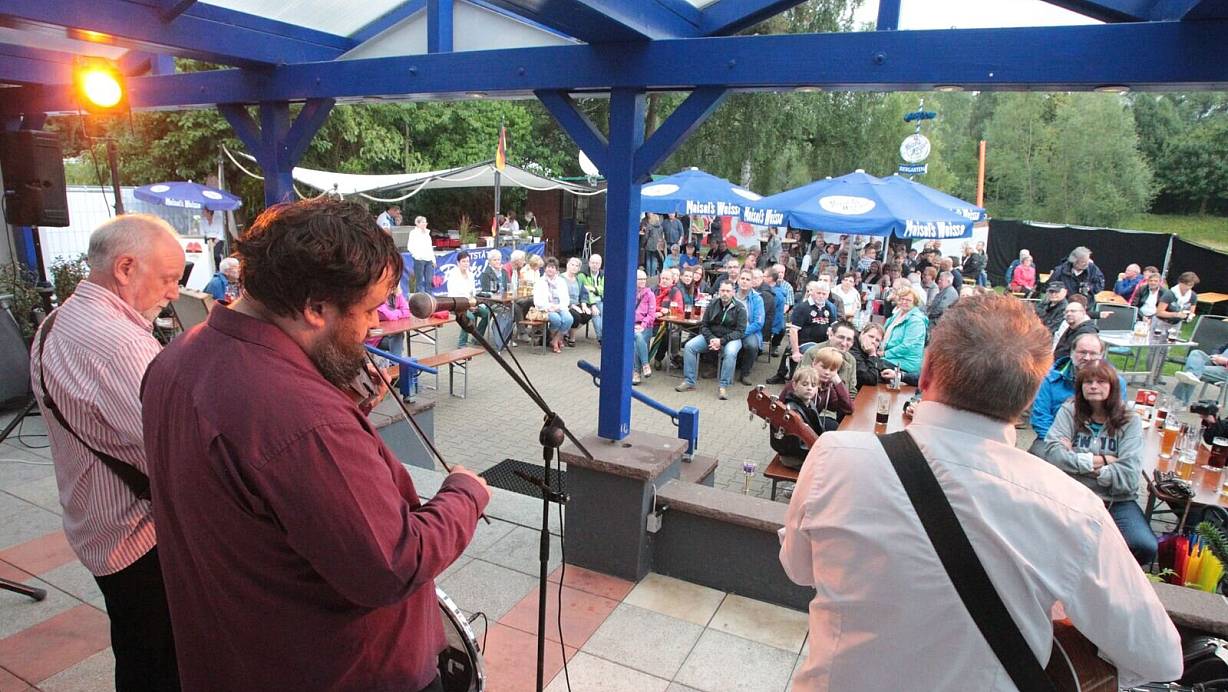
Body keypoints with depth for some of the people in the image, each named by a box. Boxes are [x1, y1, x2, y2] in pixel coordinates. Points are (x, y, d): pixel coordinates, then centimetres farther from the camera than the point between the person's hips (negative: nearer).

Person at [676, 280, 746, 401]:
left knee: (730, 353, -37)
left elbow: (740, 331, -11)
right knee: (689, 346, -16)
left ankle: (723, 387, -25)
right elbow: (704, 326, 4)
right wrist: (711, 339, -16)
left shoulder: (739, 308, -7)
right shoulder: (712, 305, 2)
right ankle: (689, 382, -10)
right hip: (711, 336, 4)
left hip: (731, 338, -3)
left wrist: (722, 341, -22)